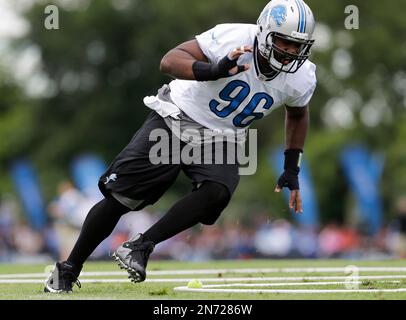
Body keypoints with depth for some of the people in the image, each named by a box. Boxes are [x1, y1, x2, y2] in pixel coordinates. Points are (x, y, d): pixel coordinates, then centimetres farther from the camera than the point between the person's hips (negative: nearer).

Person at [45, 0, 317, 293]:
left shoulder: (301, 78, -11)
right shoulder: (233, 38, -24)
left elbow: (298, 114, 12)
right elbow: (170, 60, -24)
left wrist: (292, 168, 9)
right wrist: (212, 70, -41)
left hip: (219, 140, 3)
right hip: (176, 120, -3)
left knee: (217, 192, -31)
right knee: (118, 198, -7)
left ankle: (140, 246, -20)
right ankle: (68, 270, 10)